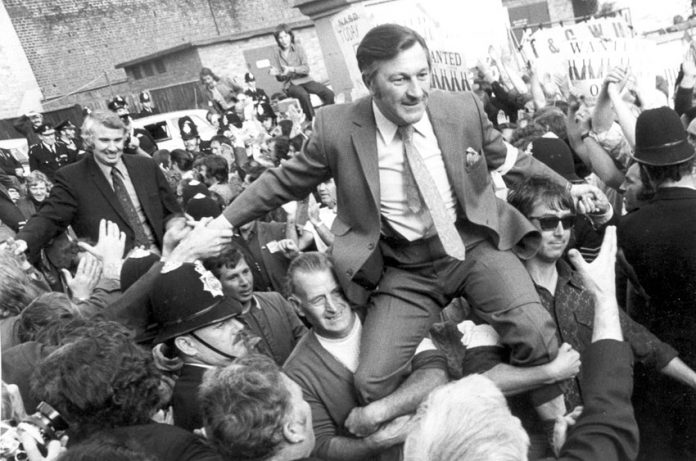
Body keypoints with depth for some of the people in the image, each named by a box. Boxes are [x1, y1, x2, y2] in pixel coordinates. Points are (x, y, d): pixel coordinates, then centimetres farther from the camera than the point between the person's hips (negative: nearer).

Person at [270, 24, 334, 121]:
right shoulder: (277, 53, 3)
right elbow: (280, 78, 6)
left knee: (329, 93, -22)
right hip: (290, 84, -2)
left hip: (304, 80, 2)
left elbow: (306, 68, -7)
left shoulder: (298, 48, 1)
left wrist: (292, 69, -23)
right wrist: (277, 74, -18)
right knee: (303, 95, -38)